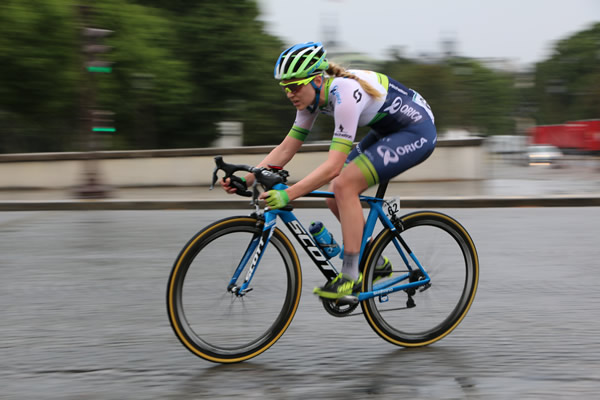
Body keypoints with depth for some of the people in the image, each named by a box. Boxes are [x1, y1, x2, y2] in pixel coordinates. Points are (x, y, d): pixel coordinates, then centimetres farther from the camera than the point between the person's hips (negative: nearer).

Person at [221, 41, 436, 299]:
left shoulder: (345, 94, -32)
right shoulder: (312, 95, -5)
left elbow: (333, 166, -36)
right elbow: (285, 149, -1)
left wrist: (287, 194, -42)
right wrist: (245, 180, -12)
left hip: (417, 131, -9)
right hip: (388, 130, 9)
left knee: (344, 185, -22)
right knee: (335, 197, -1)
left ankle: (351, 276, -15)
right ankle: (377, 262, 17)